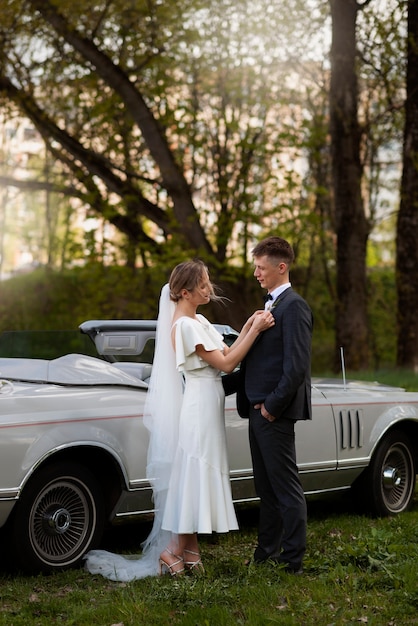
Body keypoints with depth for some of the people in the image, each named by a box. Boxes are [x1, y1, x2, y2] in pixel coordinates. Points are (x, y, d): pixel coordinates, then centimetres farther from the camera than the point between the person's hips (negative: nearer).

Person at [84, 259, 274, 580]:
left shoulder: (199, 321, 14)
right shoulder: (185, 325, -17)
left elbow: (226, 353, 9)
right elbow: (226, 363, -18)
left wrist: (249, 325, -1)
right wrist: (255, 330, -19)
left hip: (207, 407, 10)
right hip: (200, 406, -10)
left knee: (198, 476, 12)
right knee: (195, 474, -6)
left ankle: (189, 548, 18)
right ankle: (175, 550, 1)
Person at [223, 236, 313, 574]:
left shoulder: (294, 306, -12)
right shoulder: (270, 306, 18)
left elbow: (297, 366, -20)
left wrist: (272, 406, -17)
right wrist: (222, 384, 12)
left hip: (276, 413, -10)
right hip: (259, 410, 10)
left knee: (286, 487, -1)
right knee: (266, 488, 15)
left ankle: (293, 559, 6)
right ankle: (267, 552, 24)